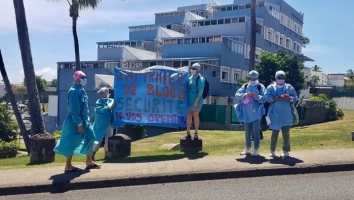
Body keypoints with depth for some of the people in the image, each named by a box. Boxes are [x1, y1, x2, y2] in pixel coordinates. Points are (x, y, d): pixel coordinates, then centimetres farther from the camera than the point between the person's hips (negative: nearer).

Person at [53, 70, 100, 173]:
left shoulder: (81, 90, 12)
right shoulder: (74, 91, -18)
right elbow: (74, 109, -22)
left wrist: (85, 120, 20)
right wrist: (79, 123, -23)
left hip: (84, 120, 10)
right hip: (75, 121, -10)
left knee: (90, 137, 12)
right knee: (73, 142, -3)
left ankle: (89, 162, 21)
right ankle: (68, 166, 6)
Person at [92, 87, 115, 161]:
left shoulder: (112, 101, 7)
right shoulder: (99, 101, -1)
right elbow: (100, 109, -17)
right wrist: (109, 107, -26)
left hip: (109, 124, 4)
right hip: (101, 124, -4)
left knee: (108, 139, 11)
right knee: (98, 139, -6)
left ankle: (106, 155, 23)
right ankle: (92, 156, -3)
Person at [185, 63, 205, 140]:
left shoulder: (200, 79, -10)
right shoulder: (190, 78, 11)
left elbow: (201, 91, -14)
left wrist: (197, 100, -19)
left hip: (196, 101, -7)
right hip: (189, 100, 7)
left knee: (195, 116, 1)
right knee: (189, 115, 8)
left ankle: (196, 134, 9)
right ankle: (188, 133, 14)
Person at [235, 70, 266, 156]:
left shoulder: (260, 87, -1)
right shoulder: (245, 86, 9)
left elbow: (264, 99, -9)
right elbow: (237, 95, -2)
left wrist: (257, 96, -28)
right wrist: (244, 95, -21)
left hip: (256, 112, -4)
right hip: (246, 112, 4)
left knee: (255, 131, -2)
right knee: (247, 131, 11)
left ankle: (256, 150, 4)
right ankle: (247, 149, 21)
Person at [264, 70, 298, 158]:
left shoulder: (289, 87, 10)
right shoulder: (271, 87, 5)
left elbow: (295, 98, 2)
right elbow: (268, 97, -11)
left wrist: (289, 98, -19)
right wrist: (279, 97, -20)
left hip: (286, 114, 1)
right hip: (275, 114, -1)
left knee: (286, 133, 1)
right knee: (274, 132, 7)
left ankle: (286, 151, 7)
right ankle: (272, 151, 17)